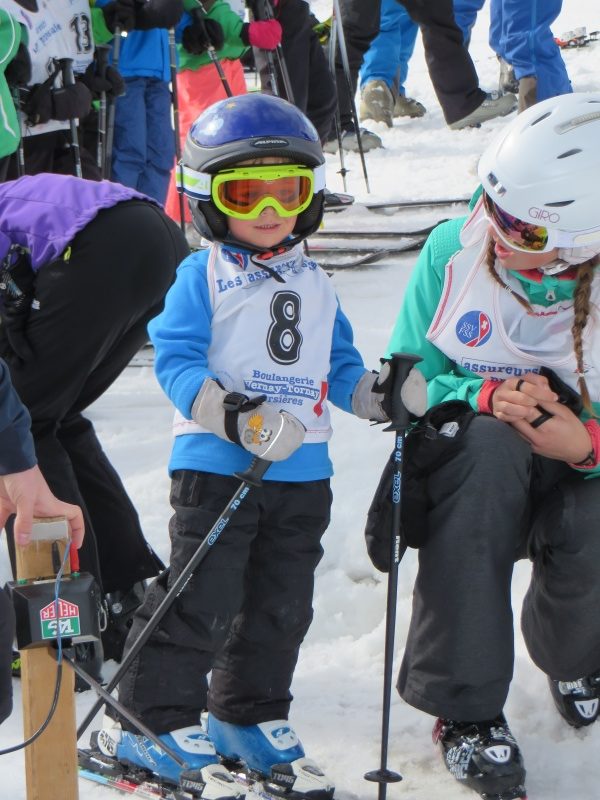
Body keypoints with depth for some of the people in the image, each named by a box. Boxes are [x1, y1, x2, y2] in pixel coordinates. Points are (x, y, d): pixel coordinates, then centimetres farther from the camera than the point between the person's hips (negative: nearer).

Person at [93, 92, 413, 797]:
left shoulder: (314, 284, 15)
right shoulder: (202, 276, -4)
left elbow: (337, 365, 20)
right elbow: (176, 360, -13)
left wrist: (378, 393, -1)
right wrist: (236, 418, -25)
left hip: (303, 475, 6)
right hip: (216, 467, -6)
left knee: (281, 606, 13)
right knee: (202, 600, -6)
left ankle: (250, 717, 28)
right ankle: (154, 720, 6)